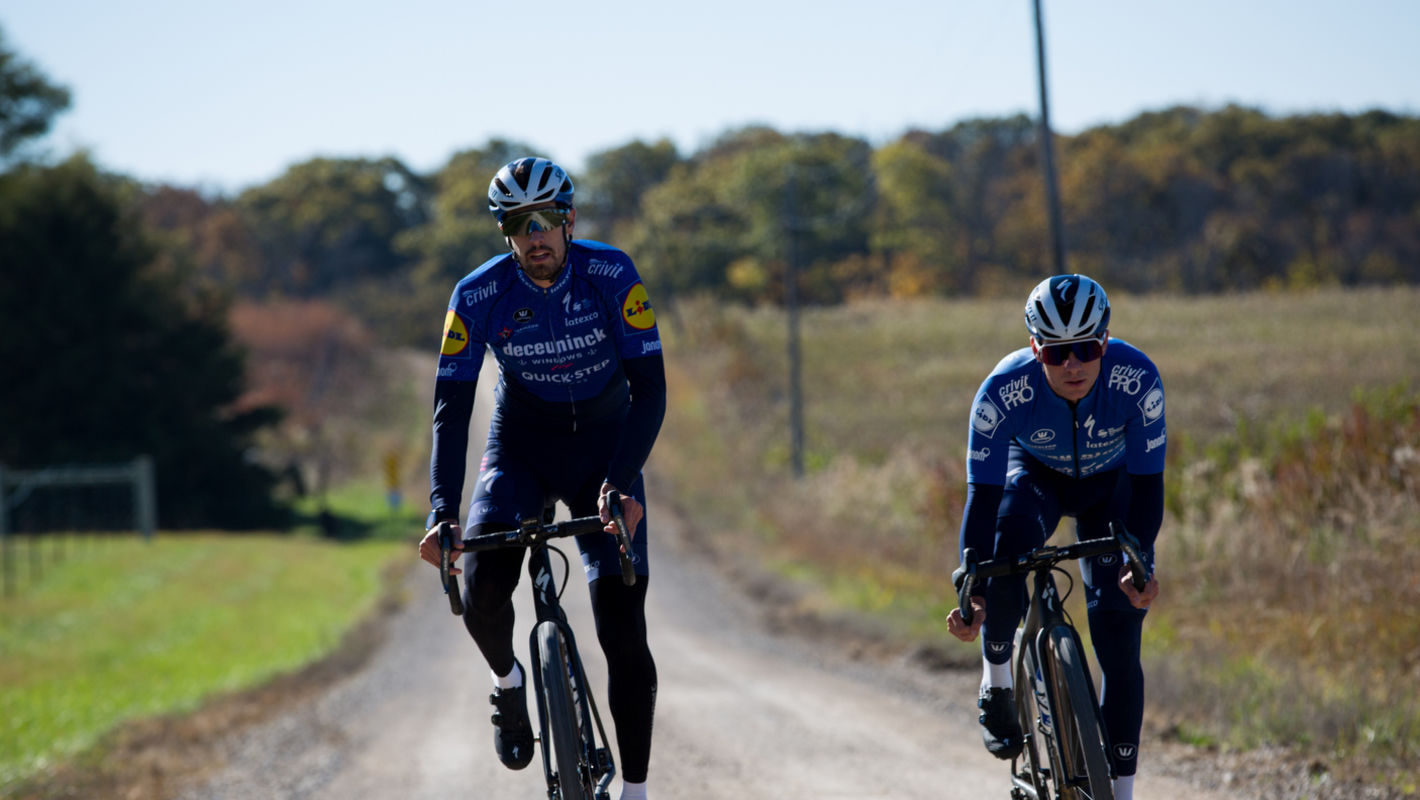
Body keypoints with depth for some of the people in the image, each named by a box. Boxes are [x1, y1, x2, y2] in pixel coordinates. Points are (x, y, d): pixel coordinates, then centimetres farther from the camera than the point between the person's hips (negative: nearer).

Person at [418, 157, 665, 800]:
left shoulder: (612, 276, -21)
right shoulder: (479, 295, -19)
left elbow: (649, 387, -23)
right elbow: (450, 408, -20)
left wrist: (622, 485, -37)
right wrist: (442, 514, -32)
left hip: (605, 446, -1)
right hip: (521, 449, 1)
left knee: (622, 623, -11)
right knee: (481, 590, -23)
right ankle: (508, 681, 11)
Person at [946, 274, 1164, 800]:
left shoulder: (1136, 379, -33)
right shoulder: (1003, 390, -34)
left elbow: (1147, 482, -28)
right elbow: (983, 494, -32)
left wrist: (1139, 562, -44)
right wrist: (971, 590, -42)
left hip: (1109, 484, 1)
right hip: (1035, 475, 0)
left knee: (1119, 647, -10)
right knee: (1008, 543, -36)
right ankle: (997, 685, -13)